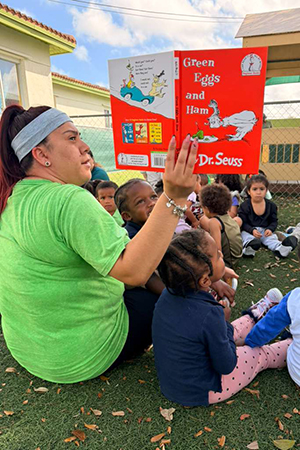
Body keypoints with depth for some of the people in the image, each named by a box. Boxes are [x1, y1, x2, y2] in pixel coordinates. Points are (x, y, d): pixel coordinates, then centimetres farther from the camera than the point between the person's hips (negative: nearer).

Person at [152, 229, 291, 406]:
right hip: (200, 393, -6)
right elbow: (226, 366, -20)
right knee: (264, 354, 12)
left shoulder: (168, 294, -15)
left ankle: (255, 315, 51)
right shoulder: (210, 315, -36)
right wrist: (224, 323, -12)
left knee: (233, 331, 24)